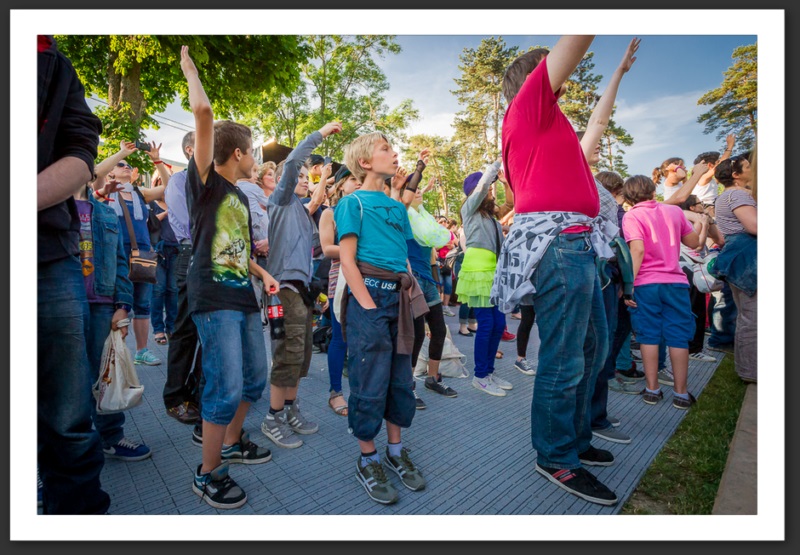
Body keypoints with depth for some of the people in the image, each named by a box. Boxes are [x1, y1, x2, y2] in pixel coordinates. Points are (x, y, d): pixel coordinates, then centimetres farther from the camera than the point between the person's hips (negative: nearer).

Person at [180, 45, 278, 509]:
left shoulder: (241, 196, 18)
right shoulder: (205, 182, -4)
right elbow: (203, 112, -14)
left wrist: (263, 273, 12)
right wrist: (190, 69, 1)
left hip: (245, 299, 8)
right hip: (215, 301, -8)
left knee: (255, 379, 16)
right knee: (227, 388, -7)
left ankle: (233, 442, 37)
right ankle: (208, 474, 15)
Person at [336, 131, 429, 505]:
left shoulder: (397, 207, 18)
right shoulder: (353, 202, -1)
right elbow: (346, 259, -8)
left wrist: (410, 297, 7)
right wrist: (369, 305, -14)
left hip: (399, 298, 7)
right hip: (369, 295, -6)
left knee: (400, 378, 12)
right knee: (370, 382, 2)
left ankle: (396, 451, 30)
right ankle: (367, 459, 22)